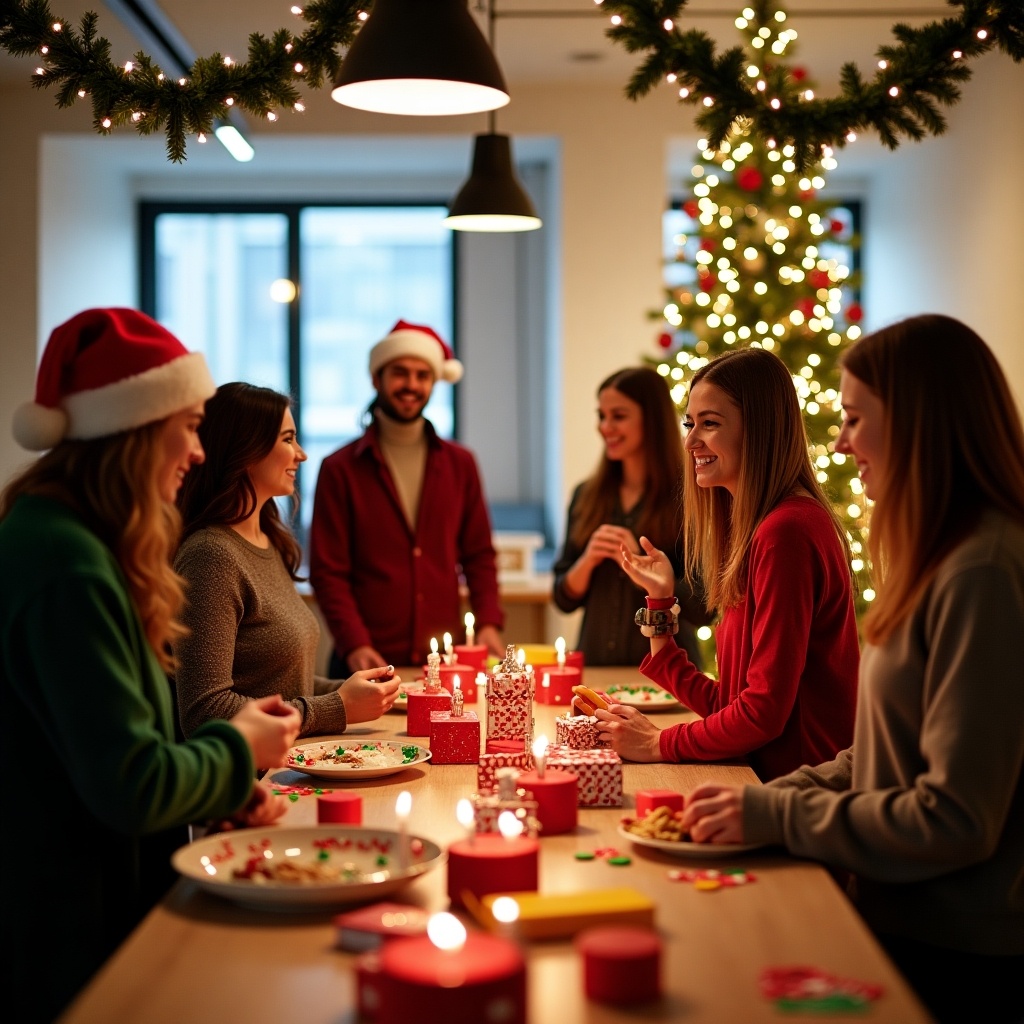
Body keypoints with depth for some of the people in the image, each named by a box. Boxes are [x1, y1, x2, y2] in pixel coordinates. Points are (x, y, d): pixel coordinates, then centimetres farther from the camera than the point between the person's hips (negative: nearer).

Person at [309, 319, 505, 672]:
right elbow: (328, 571, -5)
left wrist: (489, 623, -4)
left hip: (443, 660, 3)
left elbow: (479, 555, 11)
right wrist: (354, 645, -17)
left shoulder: (460, 464, 8)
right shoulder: (340, 469, -2)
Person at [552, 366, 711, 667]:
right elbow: (564, 599, 9)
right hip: (594, 663, 3)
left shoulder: (687, 498, -6)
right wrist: (587, 561, -8)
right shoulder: (586, 495, 8)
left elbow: (703, 609, -10)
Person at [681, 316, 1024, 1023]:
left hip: (950, 960, -8)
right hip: (898, 920, 8)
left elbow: (956, 820, -23)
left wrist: (776, 816, -14)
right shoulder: (942, 559, 11)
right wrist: (768, 798, 3)